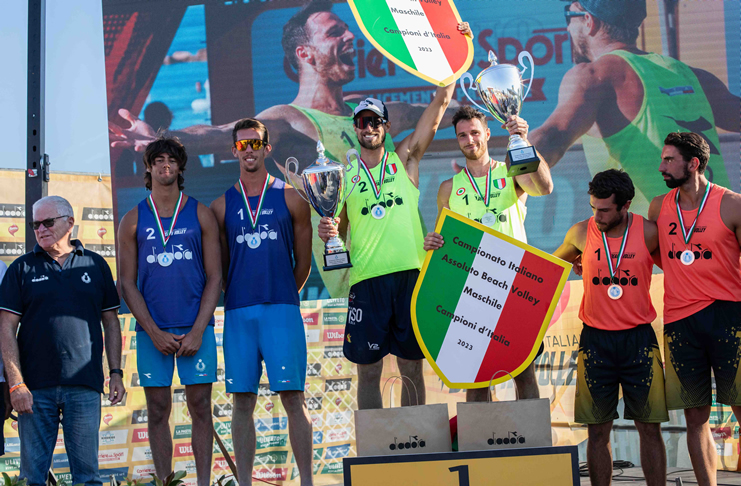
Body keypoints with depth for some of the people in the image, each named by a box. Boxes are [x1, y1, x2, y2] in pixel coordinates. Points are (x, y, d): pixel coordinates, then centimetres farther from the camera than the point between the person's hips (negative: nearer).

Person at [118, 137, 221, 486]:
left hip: (195, 327, -1)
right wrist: (154, 332, -7)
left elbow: (214, 278, 3)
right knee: (158, 411, 3)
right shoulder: (133, 221, 7)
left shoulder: (200, 215, 6)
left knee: (200, 407, -2)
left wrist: (197, 331, -8)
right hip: (152, 330, 1)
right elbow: (127, 284, 5)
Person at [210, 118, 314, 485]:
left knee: (292, 397, -6)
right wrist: (243, 299, 12)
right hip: (237, 314, 2)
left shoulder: (290, 199, 6)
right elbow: (220, 266, 16)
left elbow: (303, 262, 11)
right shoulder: (222, 206, 10)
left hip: (282, 310, -2)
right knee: (242, 402, 3)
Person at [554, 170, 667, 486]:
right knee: (598, 431, 3)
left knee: (649, 428, 2)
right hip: (595, 341, 1)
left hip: (639, 340, -1)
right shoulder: (581, 233, -1)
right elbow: (552, 266, 19)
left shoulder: (648, 232, -5)